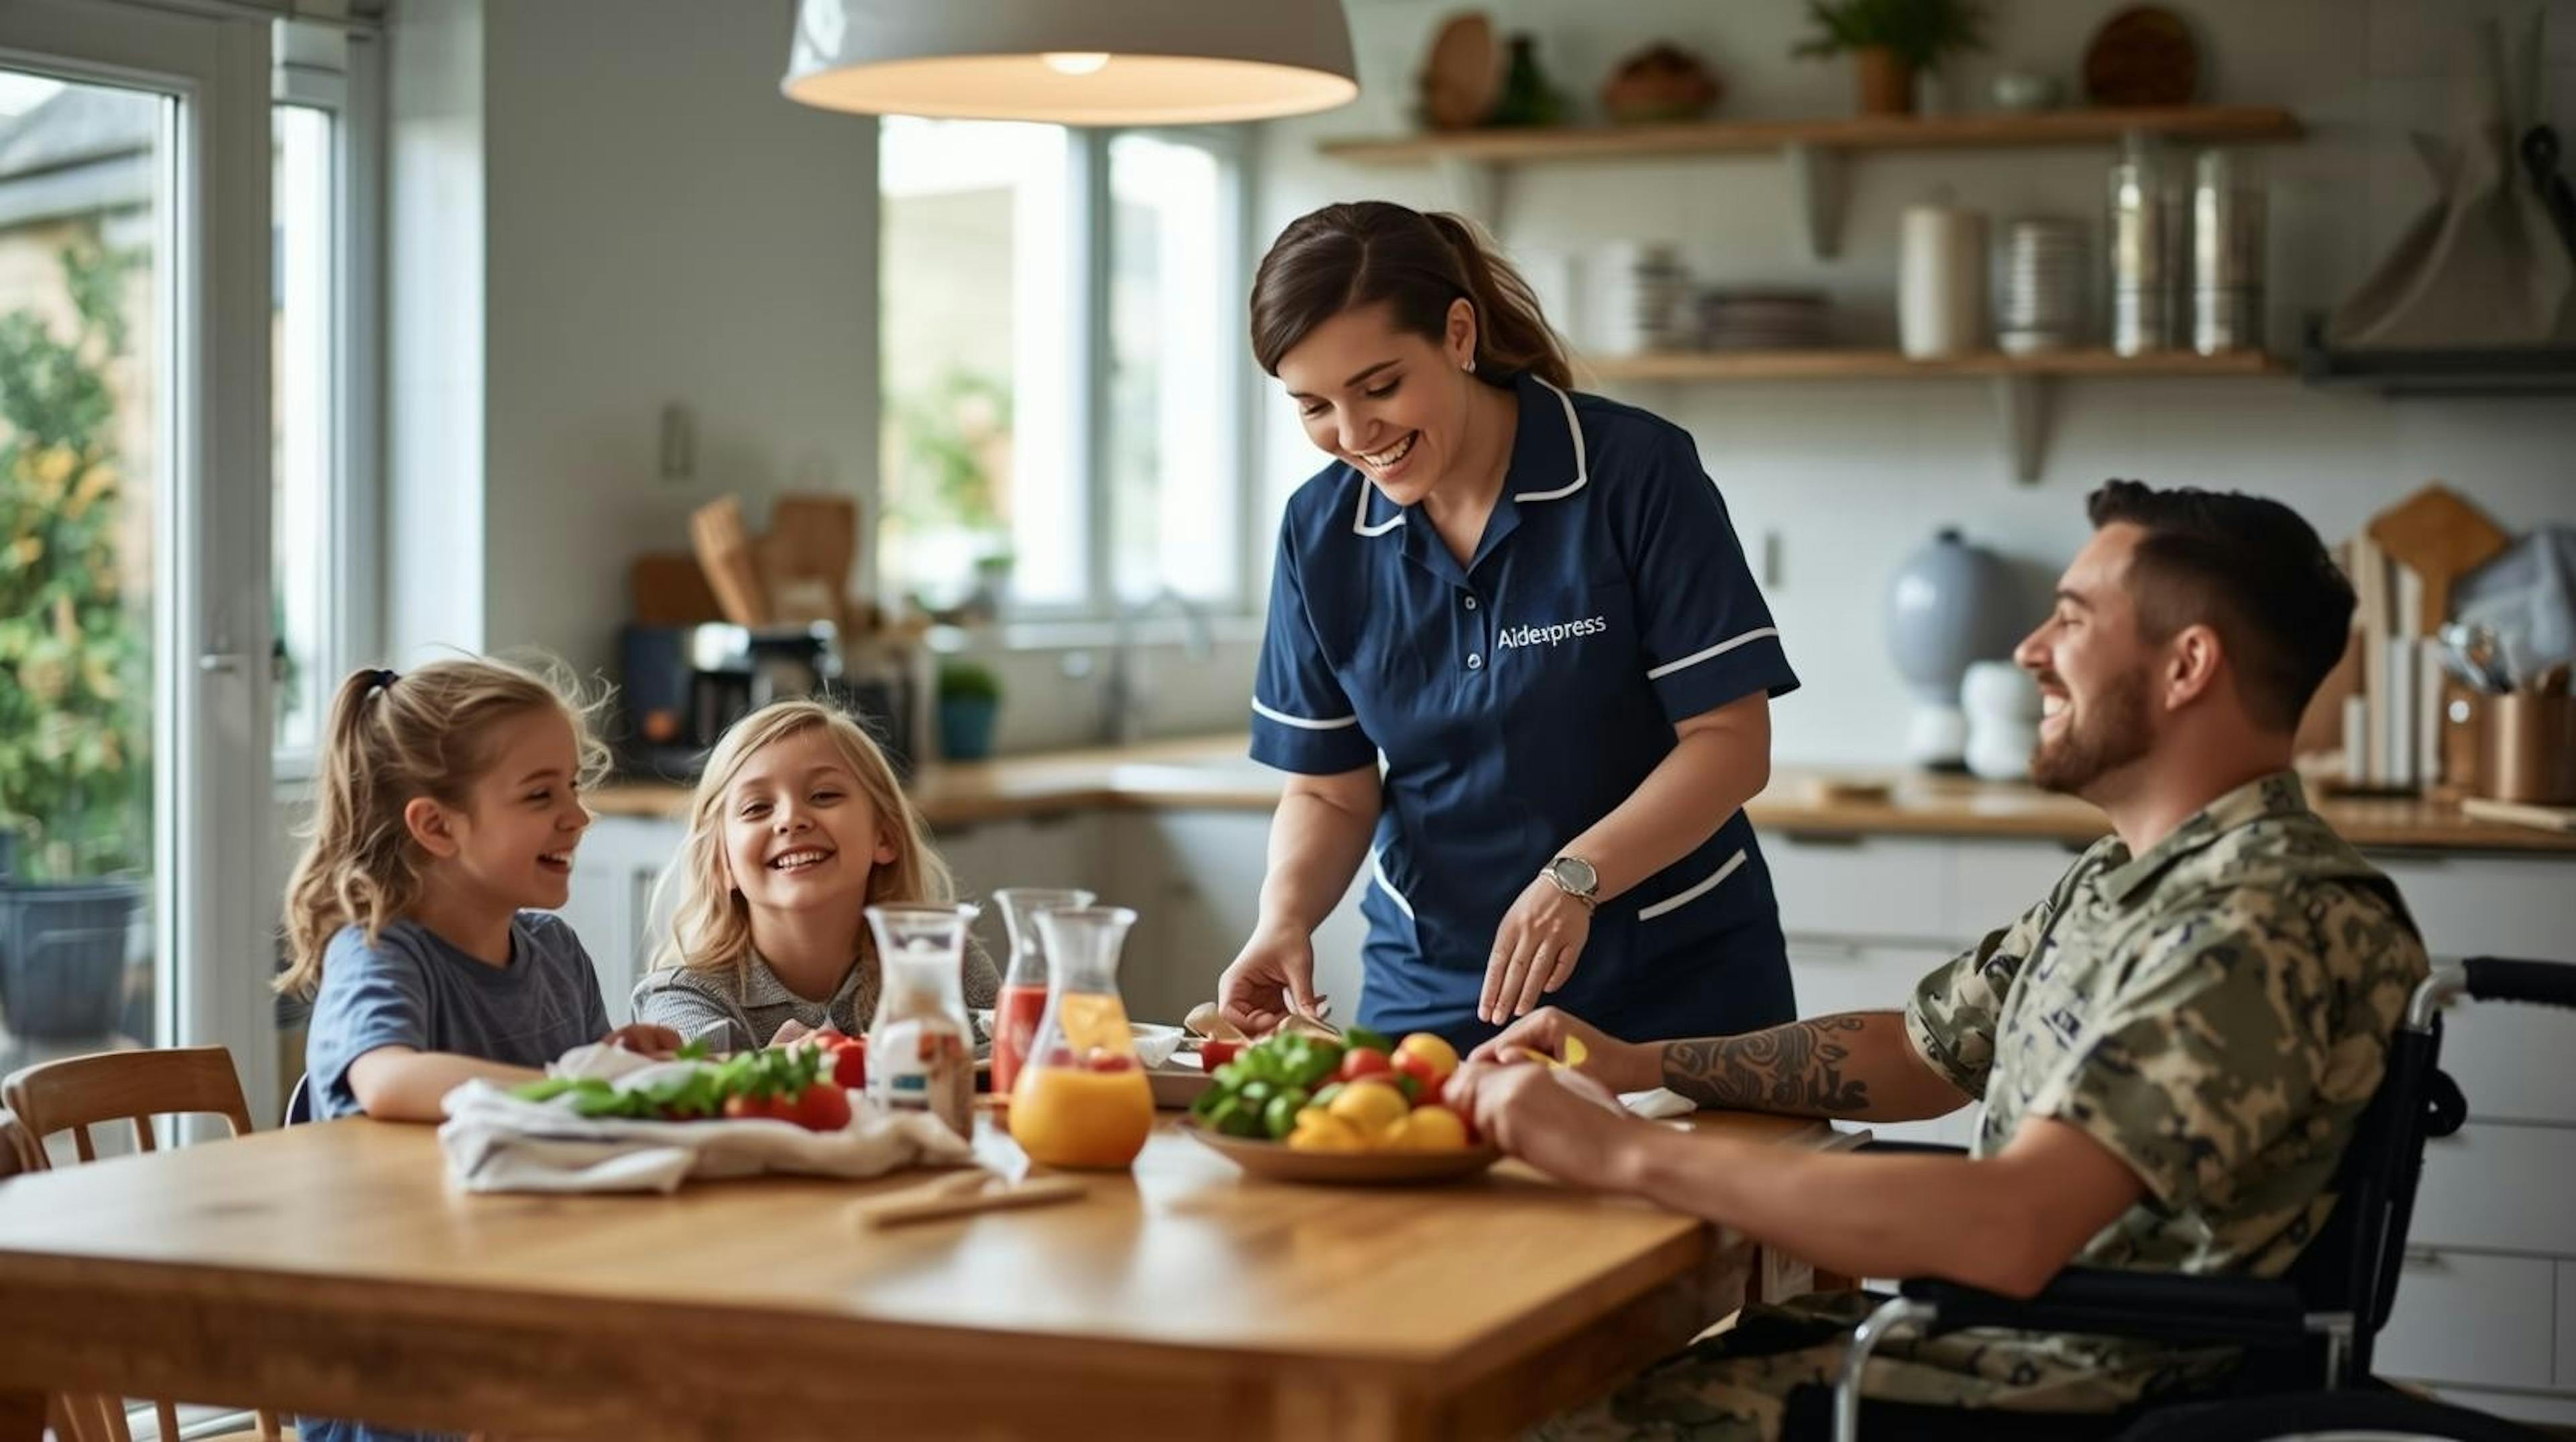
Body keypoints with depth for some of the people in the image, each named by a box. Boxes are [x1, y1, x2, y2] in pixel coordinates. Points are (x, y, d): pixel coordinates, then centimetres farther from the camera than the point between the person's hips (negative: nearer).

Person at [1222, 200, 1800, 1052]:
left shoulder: (1636, 472, -13)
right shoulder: (1321, 529, -1)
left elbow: (1731, 742, -13)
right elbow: (1330, 791, 4)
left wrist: (1574, 879, -27)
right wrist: (1285, 918, -16)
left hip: (1668, 991, -3)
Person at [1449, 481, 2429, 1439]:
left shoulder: (2273, 924, -22)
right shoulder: (2126, 879, 11)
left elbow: (2007, 1230, -32)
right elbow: (1924, 1053, 23)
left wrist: (1623, 1151, -28)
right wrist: (1636, 1065, 9)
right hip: (1993, 1336, 9)